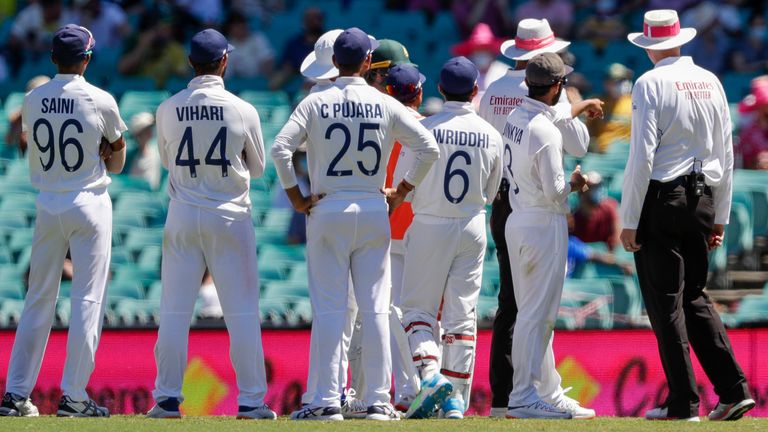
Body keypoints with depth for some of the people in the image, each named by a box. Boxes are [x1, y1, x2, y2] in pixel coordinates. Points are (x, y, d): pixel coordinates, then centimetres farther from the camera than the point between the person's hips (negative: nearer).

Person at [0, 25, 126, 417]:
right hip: (90, 203, -4)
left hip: (48, 206, 4)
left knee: (39, 299, 9)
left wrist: (92, 156, 7)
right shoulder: (100, 101, -8)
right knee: (88, 299, 0)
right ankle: (73, 396, -3)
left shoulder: (32, 101, 2)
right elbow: (117, 154, 5)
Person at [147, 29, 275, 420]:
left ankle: (167, 398, 5)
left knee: (175, 310, 6)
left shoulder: (168, 110, -2)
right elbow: (257, 167, 6)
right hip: (230, 217, -2)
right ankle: (250, 400, 2)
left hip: (183, 215, 2)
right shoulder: (243, 111, -8)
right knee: (242, 311, 3)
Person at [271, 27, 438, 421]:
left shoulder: (316, 103, -2)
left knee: (329, 309, 0)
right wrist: (402, 191, 7)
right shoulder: (386, 105, 1)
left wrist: (295, 196, -3)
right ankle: (378, 400, 4)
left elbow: (280, 148, -12)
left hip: (327, 211, -1)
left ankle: (327, 400, -4)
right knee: (375, 308, 4)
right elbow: (428, 147, -2)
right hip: (374, 211, 1)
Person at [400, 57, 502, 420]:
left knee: (418, 308, 4)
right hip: (472, 227, 3)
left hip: (430, 226, -3)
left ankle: (429, 372, -20)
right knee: (462, 314, 7)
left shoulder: (426, 129, -11)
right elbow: (490, 191, 10)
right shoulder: (490, 135, 0)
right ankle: (455, 398, 5)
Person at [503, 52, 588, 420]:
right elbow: (553, 190, -20)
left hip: (517, 220, 9)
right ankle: (523, 398, -5)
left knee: (535, 314, 14)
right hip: (544, 224, -9)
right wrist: (574, 184, 0)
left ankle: (550, 393, 21)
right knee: (537, 315, -5)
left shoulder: (514, 120, 6)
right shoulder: (546, 131, -20)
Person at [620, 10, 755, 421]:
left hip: (661, 200, -6)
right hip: (703, 200, 6)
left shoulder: (650, 84, -9)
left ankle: (683, 402, 1)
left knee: (666, 302, 1)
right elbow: (726, 154, 12)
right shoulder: (710, 82, 8)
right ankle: (733, 390, 4)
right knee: (695, 297, 14)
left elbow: (642, 157, -14)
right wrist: (720, 216, 18)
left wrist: (629, 221, -9)